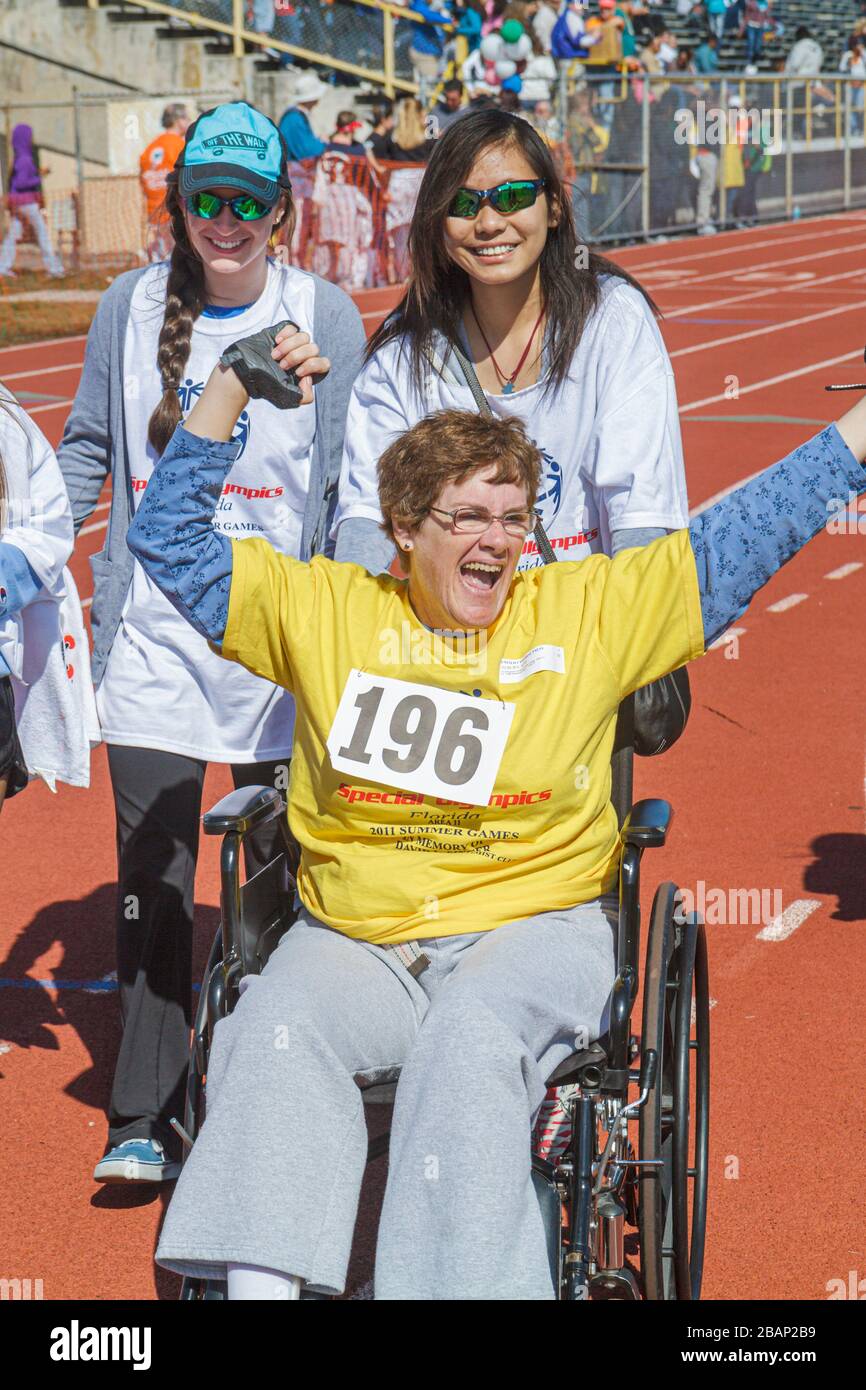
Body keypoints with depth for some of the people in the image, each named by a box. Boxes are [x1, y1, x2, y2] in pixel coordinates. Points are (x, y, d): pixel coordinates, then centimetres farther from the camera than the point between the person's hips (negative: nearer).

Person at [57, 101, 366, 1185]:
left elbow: (347, 489, 3)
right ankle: (143, 1120, 7)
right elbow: (88, 449, 12)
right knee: (152, 879, -1)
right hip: (151, 638, 1)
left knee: (286, 871, 8)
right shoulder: (130, 308, 3)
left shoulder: (326, 317, -2)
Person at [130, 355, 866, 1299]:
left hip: (531, 930, -1)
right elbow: (171, 543, 11)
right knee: (273, 1034, -28)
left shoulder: (590, 612, 7)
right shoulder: (326, 611, 9)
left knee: (470, 1040, -34)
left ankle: (458, 1281, -34)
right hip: (353, 940, 2)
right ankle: (261, 1279, -31)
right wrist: (228, 390, 3)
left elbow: (744, 537, 8)